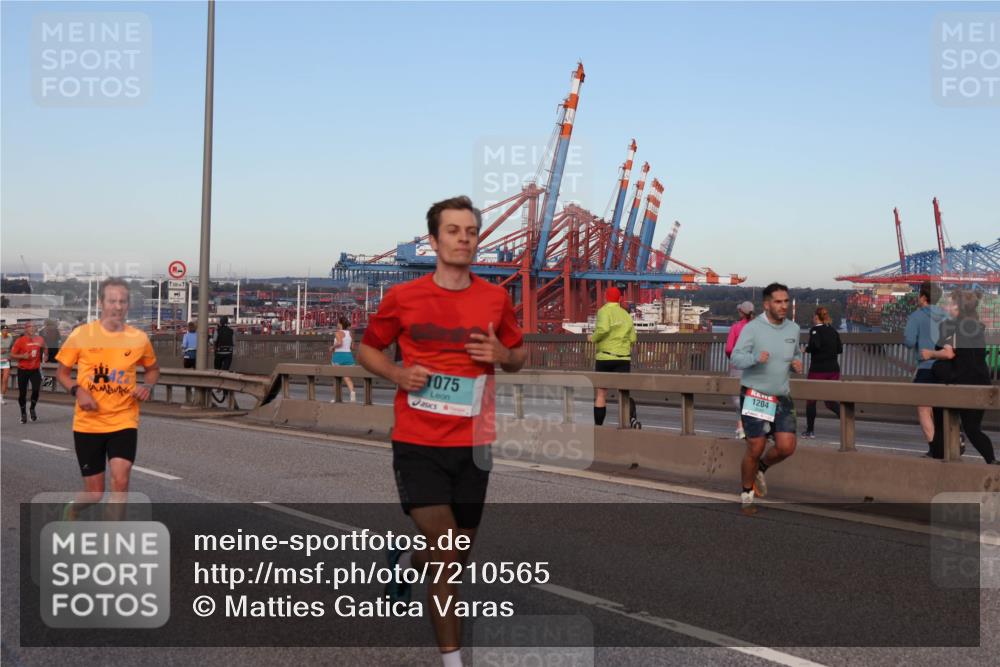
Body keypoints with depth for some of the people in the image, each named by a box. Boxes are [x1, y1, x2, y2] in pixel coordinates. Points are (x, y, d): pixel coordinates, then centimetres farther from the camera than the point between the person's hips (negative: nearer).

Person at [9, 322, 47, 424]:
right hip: (23, 370, -2)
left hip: (35, 370, 2)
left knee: (36, 389, -13)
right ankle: (23, 413, 24)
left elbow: (44, 350, 21)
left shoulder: (39, 339, 1)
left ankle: (32, 409, 14)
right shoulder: (20, 341, -10)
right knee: (22, 393, 4)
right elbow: (12, 355, -7)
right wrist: (23, 356, -22)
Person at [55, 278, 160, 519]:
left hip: (124, 422, 1)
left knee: (120, 480, -20)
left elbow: (153, 369, 18)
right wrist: (78, 390, -14)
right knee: (94, 493, 7)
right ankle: (72, 510, 43)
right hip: (88, 423, 0)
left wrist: (147, 386, -4)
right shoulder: (80, 335, -5)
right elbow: (62, 373, 5)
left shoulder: (139, 339, -1)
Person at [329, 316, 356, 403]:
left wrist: (332, 347, -8)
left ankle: (336, 397, 11)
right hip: (348, 354, 5)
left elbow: (339, 343, -25)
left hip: (339, 355, -5)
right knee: (347, 377, 1)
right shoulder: (349, 333, 11)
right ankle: (352, 393, -22)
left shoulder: (339, 333, -9)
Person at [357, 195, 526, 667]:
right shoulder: (402, 298, -2)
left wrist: (504, 355, -7)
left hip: (473, 445, 3)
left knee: (458, 556, 15)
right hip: (417, 445, -3)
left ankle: (406, 561, 50)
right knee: (447, 555, -12)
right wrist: (398, 374, -9)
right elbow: (367, 349, 11)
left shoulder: (496, 299, 4)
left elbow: (519, 357, 17)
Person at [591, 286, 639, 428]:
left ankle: (598, 425, 12)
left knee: (601, 394, 7)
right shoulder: (626, 314, 10)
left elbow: (603, 329, -23)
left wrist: (593, 338, -5)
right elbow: (633, 338, 8)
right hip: (623, 358, 3)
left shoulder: (604, 311, -5)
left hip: (605, 357, -3)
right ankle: (632, 418, -27)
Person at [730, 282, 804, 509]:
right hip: (754, 397, -5)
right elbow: (736, 358, -16)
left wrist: (797, 363, 1)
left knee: (786, 447, -5)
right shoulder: (752, 328, -11)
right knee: (755, 448, -2)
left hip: (782, 398, 5)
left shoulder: (793, 328, 7)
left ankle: (761, 467, 26)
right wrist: (756, 357, -36)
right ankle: (747, 491, 21)